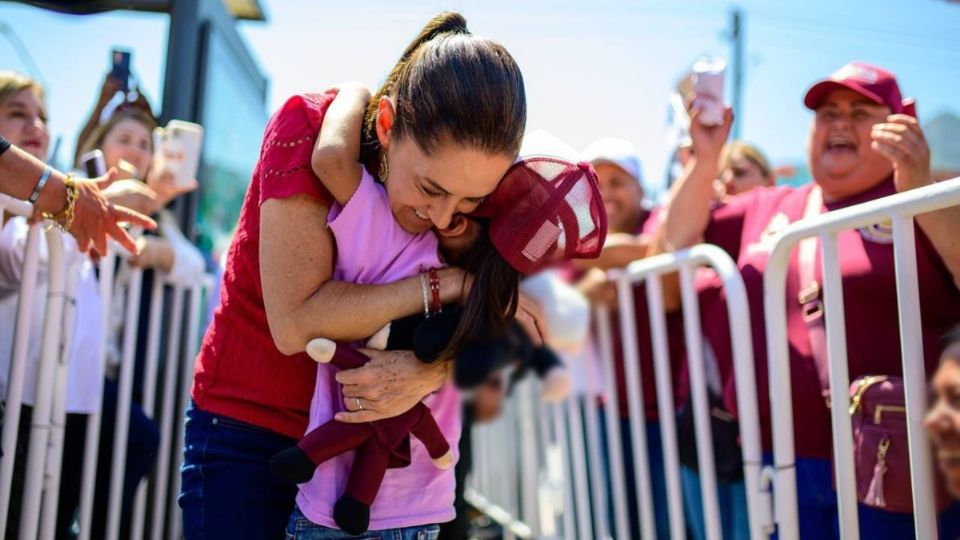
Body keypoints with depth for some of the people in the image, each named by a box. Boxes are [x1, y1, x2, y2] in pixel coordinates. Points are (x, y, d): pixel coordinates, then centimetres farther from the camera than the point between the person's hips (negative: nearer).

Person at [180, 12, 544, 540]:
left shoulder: (470, 181, -11)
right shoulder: (308, 127, -22)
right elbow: (296, 323, -29)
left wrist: (429, 374, -31)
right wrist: (453, 282, -29)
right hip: (249, 427, -2)